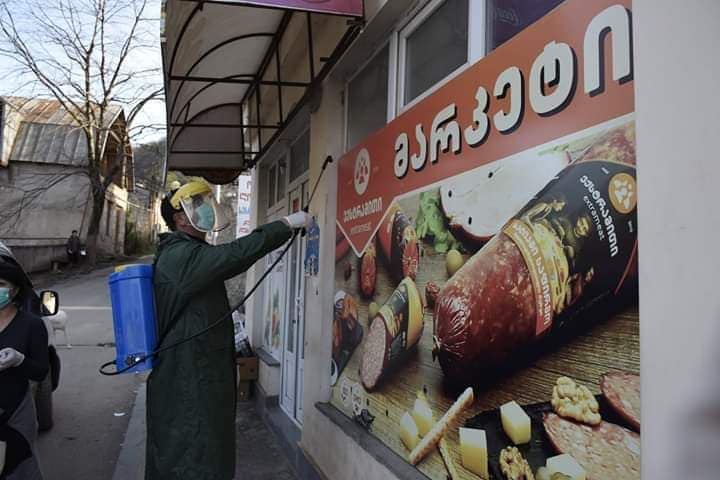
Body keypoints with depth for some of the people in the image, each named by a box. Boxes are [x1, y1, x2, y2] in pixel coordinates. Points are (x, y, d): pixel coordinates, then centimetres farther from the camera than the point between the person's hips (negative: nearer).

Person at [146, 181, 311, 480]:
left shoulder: (187, 254, 16)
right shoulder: (180, 255, -19)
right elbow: (236, 254, -28)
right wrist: (286, 225, -22)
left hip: (194, 374, 11)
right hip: (188, 379, -11)